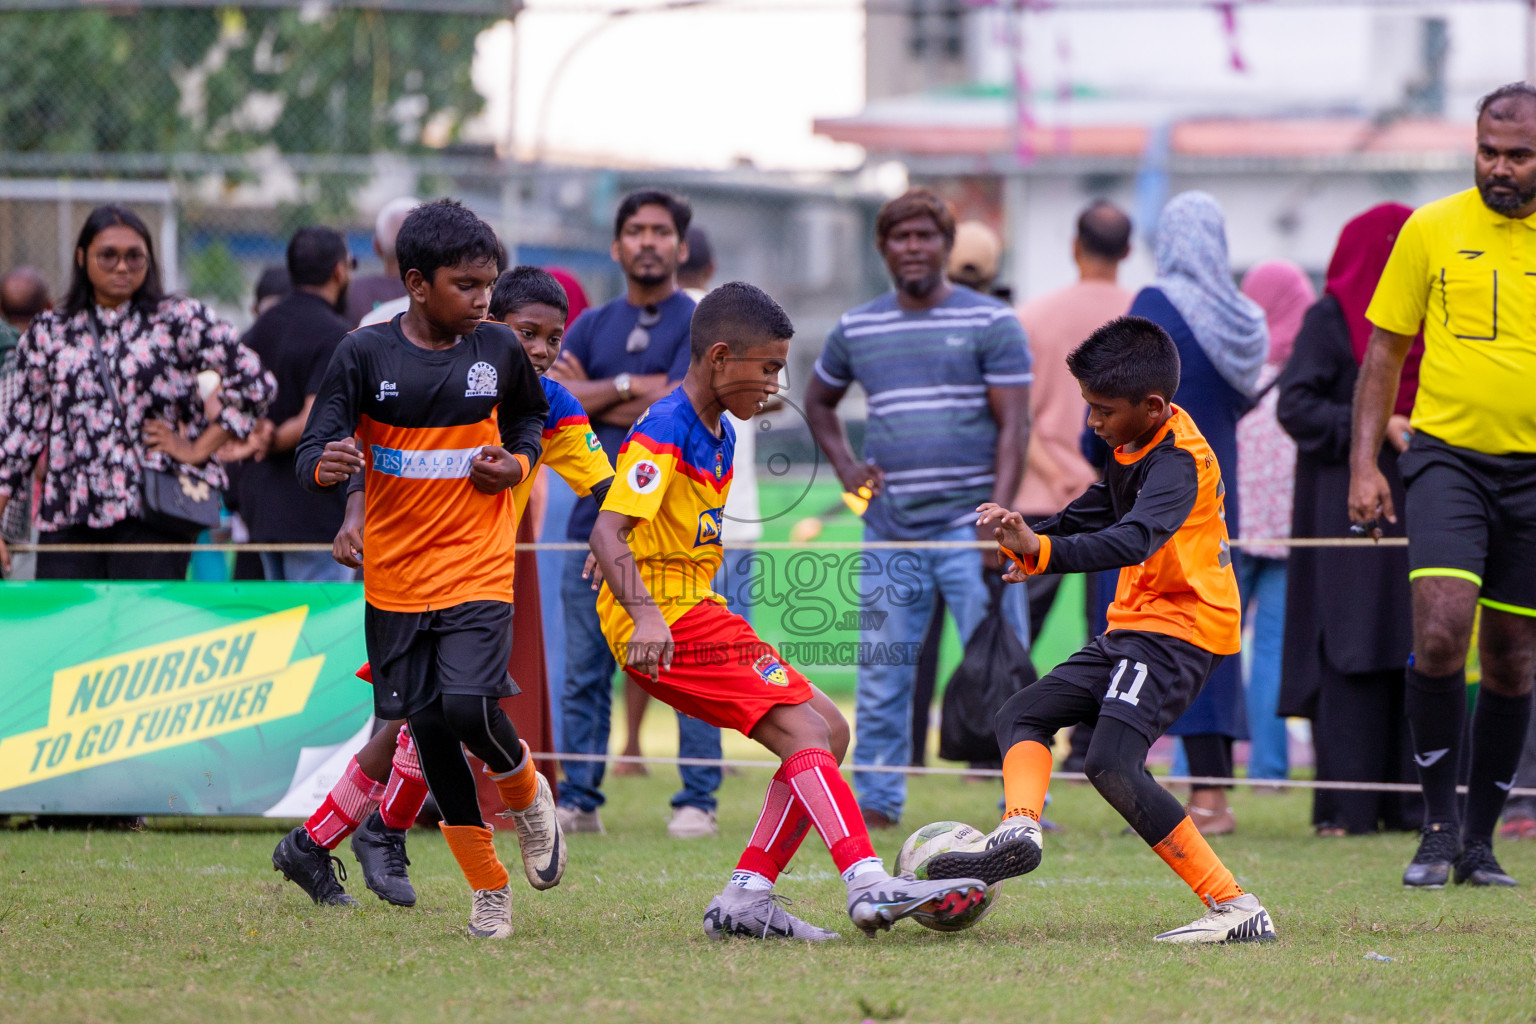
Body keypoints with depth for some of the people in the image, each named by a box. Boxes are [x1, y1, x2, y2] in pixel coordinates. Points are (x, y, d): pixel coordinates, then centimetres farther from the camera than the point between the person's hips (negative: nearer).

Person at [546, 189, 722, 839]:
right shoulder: (591, 326, 16)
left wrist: (589, 398, -1)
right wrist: (628, 386, -8)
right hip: (596, 514, 4)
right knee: (584, 672, 4)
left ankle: (697, 802, 0)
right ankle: (578, 801, 8)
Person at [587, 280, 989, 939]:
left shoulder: (720, 433, 16)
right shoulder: (663, 432, -15)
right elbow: (609, 529, -26)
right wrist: (646, 615, -38)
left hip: (698, 612, 10)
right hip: (667, 619, -10)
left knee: (828, 731, 6)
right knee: (804, 731, -20)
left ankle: (746, 898, 3)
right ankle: (870, 886, -31)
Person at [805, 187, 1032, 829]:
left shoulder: (990, 324, 0)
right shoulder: (857, 330, 12)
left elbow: (1013, 426, -4)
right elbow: (818, 401, 29)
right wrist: (844, 466, 11)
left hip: (967, 524, -4)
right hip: (889, 529, 4)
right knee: (881, 676, 5)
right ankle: (875, 802, 13)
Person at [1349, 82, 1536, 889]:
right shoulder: (1431, 231, 1)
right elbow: (1384, 353, 7)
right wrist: (1364, 466, 0)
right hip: (1447, 454, -1)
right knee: (1440, 632, -19)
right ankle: (1440, 821, -6)